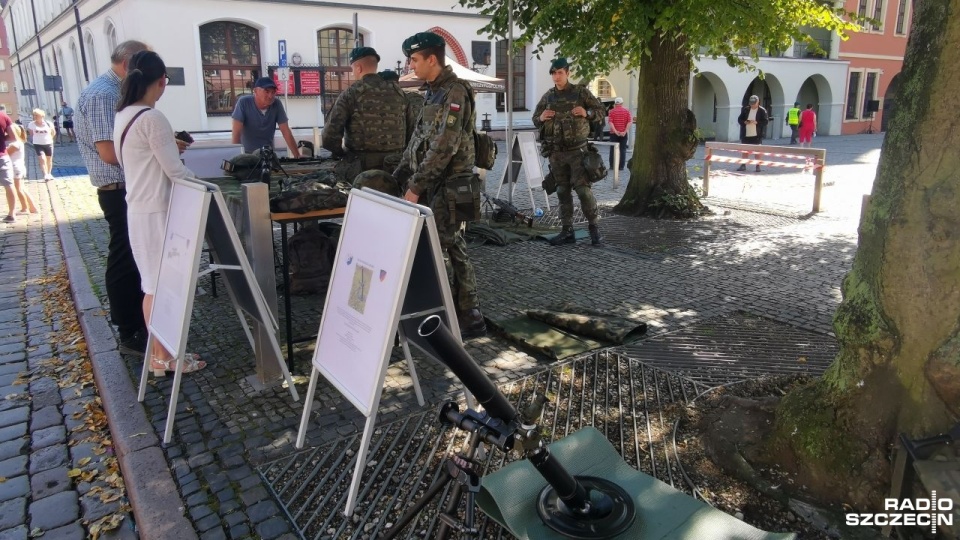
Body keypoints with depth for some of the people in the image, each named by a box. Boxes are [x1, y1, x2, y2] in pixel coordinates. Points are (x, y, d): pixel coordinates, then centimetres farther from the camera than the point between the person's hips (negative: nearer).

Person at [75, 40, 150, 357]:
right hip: (121, 191, -10)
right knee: (125, 260, -1)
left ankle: (138, 322, 31)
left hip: (129, 189, 10)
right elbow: (110, 152, -25)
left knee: (135, 258, 17)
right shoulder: (102, 94, -17)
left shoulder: (115, 93, 14)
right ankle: (131, 336, 9)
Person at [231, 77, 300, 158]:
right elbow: (237, 133, -20)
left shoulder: (277, 104, -10)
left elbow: (286, 132, -9)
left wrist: (297, 156, -13)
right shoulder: (243, 102, -17)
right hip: (247, 154, -2)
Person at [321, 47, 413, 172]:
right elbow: (412, 129, 7)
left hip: (361, 166, -4)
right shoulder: (398, 92, 7)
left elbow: (330, 134, -12)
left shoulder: (350, 94, -6)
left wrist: (341, 153, 5)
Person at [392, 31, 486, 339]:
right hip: (432, 185, 9)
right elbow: (417, 140, 19)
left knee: (445, 250, -6)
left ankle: (470, 320, 4)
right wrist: (399, 177, 15)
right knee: (449, 247, 13)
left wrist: (415, 187, -20)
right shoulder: (434, 92, 16)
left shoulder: (454, 93, -14)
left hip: (447, 186, -9)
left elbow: (443, 147, -22)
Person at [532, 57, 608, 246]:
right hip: (556, 152, 4)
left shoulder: (581, 92, 0)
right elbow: (535, 119, 17)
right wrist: (541, 118, -6)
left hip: (577, 150, -4)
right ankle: (567, 231, 13)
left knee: (583, 189, -9)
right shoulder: (547, 97, 10)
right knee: (562, 191, 7)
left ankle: (594, 228, 3)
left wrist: (587, 113, -16)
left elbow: (601, 111, 3)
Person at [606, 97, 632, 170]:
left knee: (613, 149, 7)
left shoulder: (612, 111, 0)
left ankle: (612, 165, 6)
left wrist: (615, 131, -19)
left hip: (614, 133, 0)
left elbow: (610, 122, -13)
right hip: (624, 134, 1)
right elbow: (630, 122, -9)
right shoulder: (626, 111, 3)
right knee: (623, 149, 4)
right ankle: (621, 166, 1)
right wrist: (625, 131, -13)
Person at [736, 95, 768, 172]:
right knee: (745, 150, 9)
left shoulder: (762, 111, -4)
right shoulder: (745, 109, 7)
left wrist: (756, 122, -23)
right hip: (746, 134, 4)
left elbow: (765, 121, -8)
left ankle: (758, 166, 9)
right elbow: (739, 119, 7)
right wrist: (745, 122, -13)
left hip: (757, 135, -3)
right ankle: (743, 165, 17)